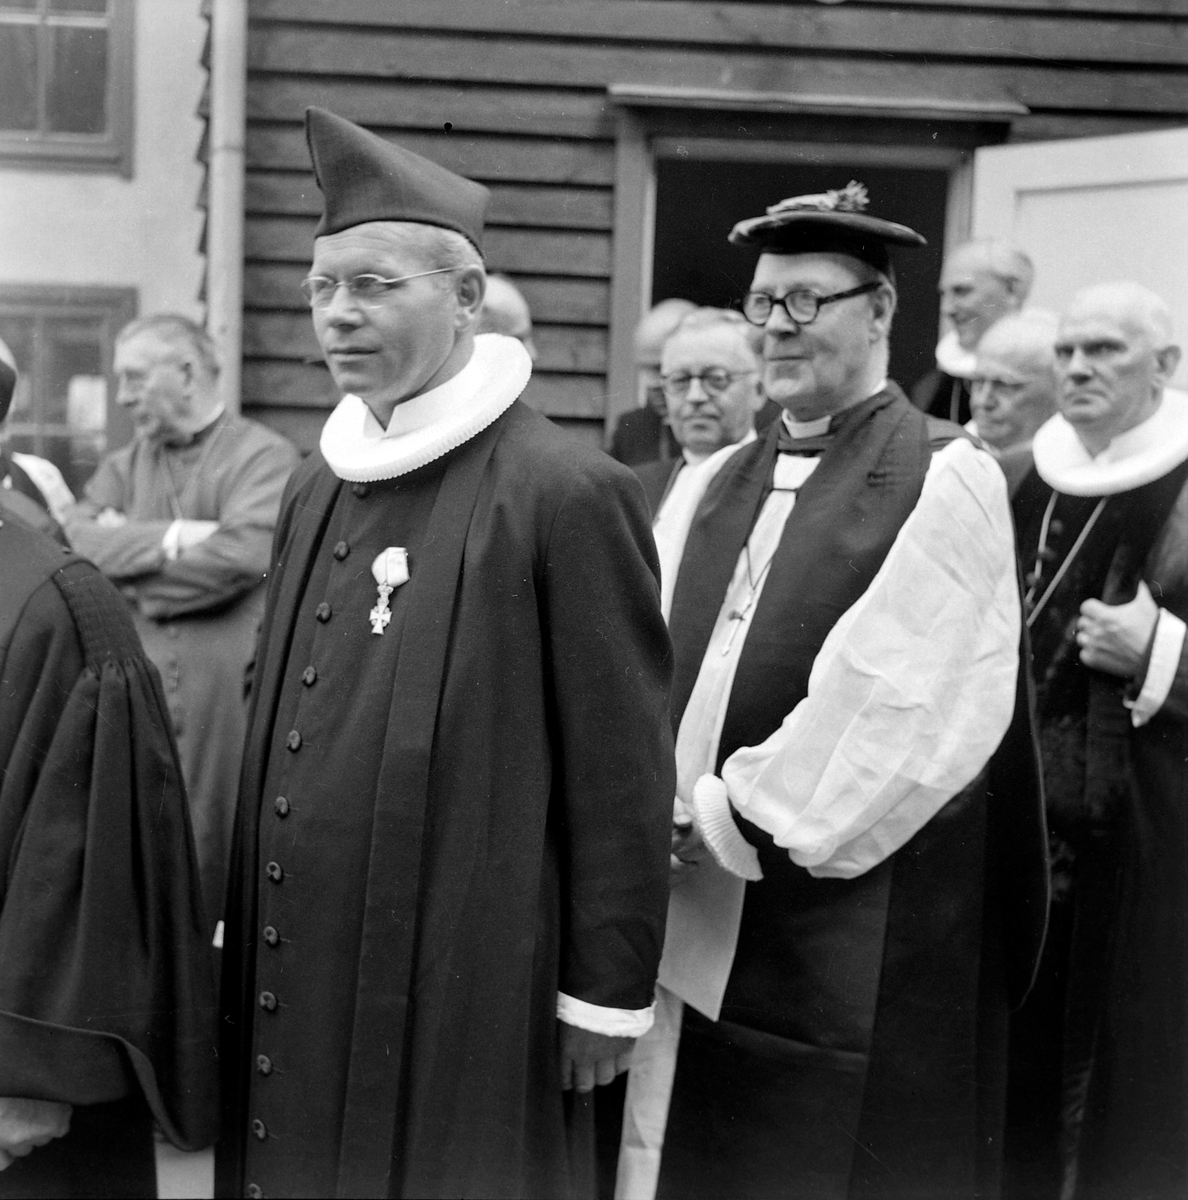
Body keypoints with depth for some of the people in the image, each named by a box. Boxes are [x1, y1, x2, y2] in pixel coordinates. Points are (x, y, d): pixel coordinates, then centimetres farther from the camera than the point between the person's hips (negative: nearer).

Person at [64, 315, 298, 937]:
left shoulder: (264, 457, -3)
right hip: (135, 700, 5)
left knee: (226, 860, 1)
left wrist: (129, 551, -5)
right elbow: (77, 539, 1)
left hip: (231, 699, -5)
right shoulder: (125, 465, 16)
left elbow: (244, 553, -18)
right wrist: (169, 538, -14)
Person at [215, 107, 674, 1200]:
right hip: (296, 989, 7)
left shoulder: (568, 494, -13)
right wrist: (249, 935, 15)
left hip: (461, 1007, -6)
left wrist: (606, 996, -10)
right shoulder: (318, 492, 10)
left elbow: (623, 773, -12)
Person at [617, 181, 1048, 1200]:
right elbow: (674, 672, 13)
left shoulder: (945, 481, -8)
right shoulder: (732, 482, 14)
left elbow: (896, 702, -16)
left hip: (857, 937, -6)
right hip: (697, 923, 6)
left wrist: (733, 817, -13)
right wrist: (669, 804, -3)